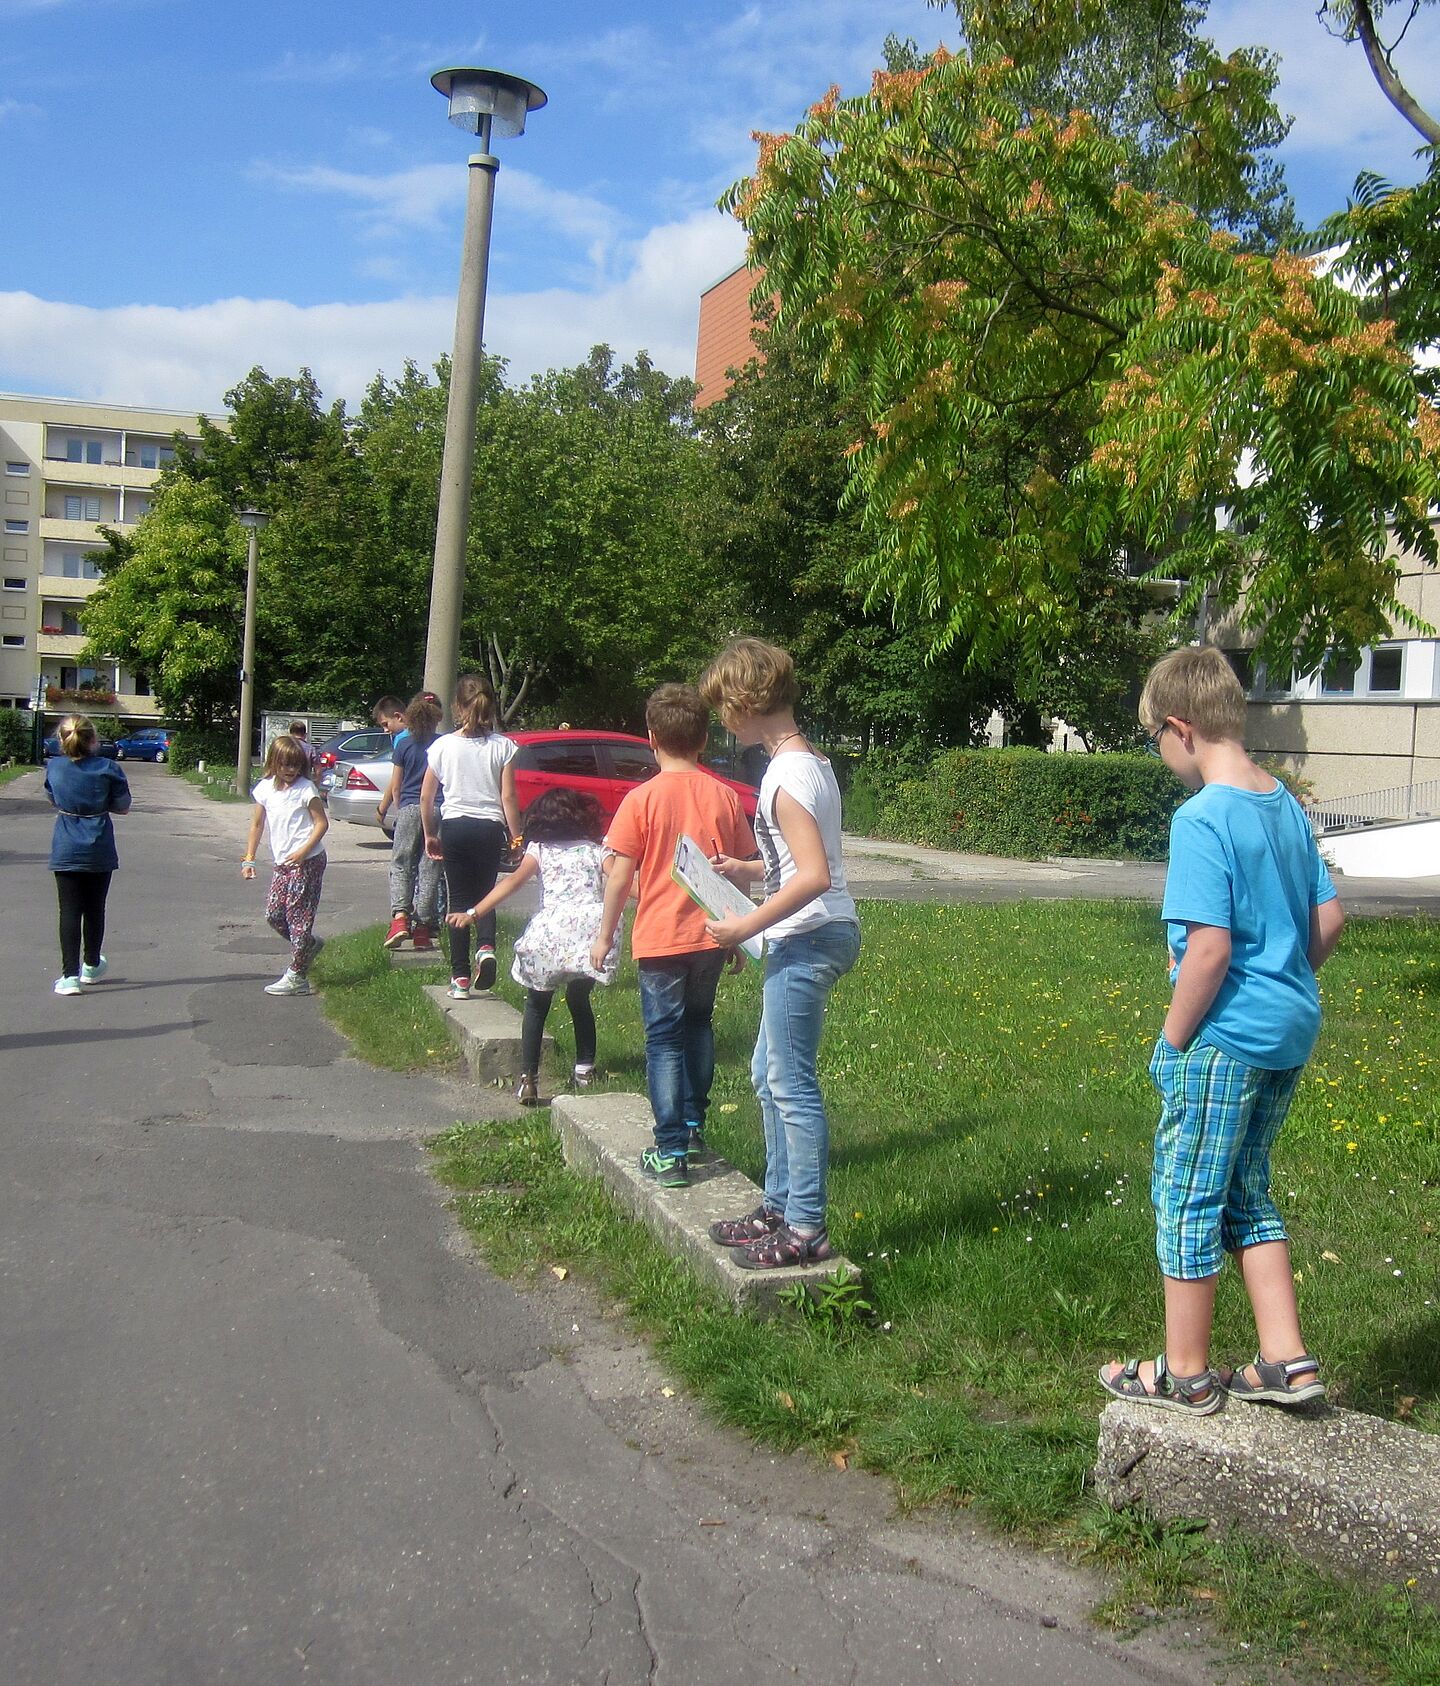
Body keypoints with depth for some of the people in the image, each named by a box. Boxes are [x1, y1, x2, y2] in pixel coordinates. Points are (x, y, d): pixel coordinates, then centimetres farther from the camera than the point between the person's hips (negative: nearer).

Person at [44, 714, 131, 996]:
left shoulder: (54, 768, -4)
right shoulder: (107, 769, -10)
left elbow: (54, 800, 12)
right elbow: (123, 807, -2)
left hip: (66, 852, 0)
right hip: (99, 851, 0)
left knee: (69, 910, 1)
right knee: (94, 909, 15)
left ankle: (70, 975, -8)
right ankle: (91, 966, 32)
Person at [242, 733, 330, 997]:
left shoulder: (306, 788, -8)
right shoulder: (265, 789, 8)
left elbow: (322, 823, -9)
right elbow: (257, 824, 15)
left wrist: (304, 851, -20)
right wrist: (249, 859, 10)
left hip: (307, 861, -7)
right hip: (282, 862, 7)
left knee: (298, 915, -4)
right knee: (274, 913, 7)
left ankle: (297, 977, 3)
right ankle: (310, 945, 30)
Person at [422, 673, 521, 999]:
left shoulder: (443, 746, -1)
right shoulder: (503, 746, -3)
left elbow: (426, 796, 4)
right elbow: (508, 797, -5)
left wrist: (429, 834, 16)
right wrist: (516, 837, 2)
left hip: (454, 827, 0)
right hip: (490, 828, 0)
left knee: (459, 898, 8)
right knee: (485, 893, 14)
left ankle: (460, 976, 7)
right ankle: (486, 947, -15)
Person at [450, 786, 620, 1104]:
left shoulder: (539, 849, 18)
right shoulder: (597, 850, 22)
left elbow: (513, 881, 3)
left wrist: (474, 913, -4)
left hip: (551, 929, -2)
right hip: (593, 926, 2)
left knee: (537, 1004, 14)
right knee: (579, 999, 25)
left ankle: (528, 1079, 3)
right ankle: (585, 1069, 23)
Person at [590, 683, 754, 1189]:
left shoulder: (642, 799, -10)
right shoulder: (724, 796, 0)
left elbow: (620, 876, -9)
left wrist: (605, 935, 2)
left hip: (660, 938, -4)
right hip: (712, 935, 4)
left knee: (664, 1039, 2)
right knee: (698, 1025, 22)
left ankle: (671, 1152, 0)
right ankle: (693, 1126, 29)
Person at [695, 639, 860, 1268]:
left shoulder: (786, 777, -18)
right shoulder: (811, 761, 12)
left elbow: (814, 877, -25)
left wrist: (748, 925, -19)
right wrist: (751, 869, 13)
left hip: (805, 939, -11)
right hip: (815, 936, 11)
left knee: (791, 1083, -3)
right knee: (770, 1074, 19)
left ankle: (805, 1228, 6)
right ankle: (780, 1204, 29)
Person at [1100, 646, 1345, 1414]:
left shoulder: (1202, 818, -19)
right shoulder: (1285, 804, 7)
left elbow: (1210, 948, -23)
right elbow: (1328, 918, 12)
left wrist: (1173, 1040, -12)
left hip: (1225, 1038, -8)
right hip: (1290, 1032, 9)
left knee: (1187, 1198, 6)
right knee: (1246, 1192, 21)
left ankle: (1185, 1374, 19)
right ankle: (1284, 1359, 24)